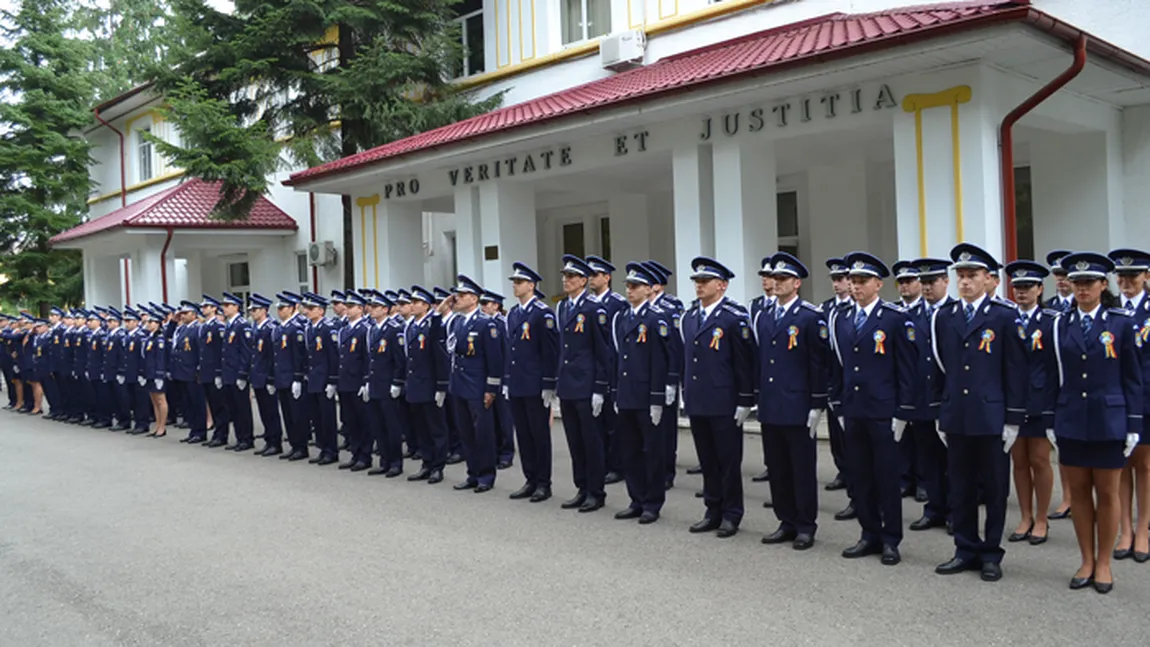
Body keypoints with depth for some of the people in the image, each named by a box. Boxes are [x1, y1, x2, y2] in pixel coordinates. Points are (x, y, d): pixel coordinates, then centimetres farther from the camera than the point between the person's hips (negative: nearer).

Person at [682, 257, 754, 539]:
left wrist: (745, 401, -13)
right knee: (707, 461, 14)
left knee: (729, 461, 5)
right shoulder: (689, 317, 12)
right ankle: (713, 511, 24)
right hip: (696, 403, 6)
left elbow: (745, 361, -11)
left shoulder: (735, 317, -9)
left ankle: (731, 515, 16)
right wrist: (686, 394, 15)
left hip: (724, 404, -6)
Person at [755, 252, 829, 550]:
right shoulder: (762, 317, 12)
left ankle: (806, 526, 15)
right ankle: (787, 522, 23)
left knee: (803, 469, 4)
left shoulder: (811, 317, -7)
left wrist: (817, 405, -11)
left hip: (798, 409, -6)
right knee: (777, 468, 12)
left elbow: (819, 363, -9)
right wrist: (756, 397, 12)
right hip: (770, 408, 6)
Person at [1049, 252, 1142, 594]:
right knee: (1079, 492, 9)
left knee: (1107, 494, 7)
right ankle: (1087, 561, 21)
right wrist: (1053, 421, 4)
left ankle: (1103, 563, 19)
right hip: (1071, 421, 2)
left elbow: (1132, 378, 0)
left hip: (1109, 421, -2)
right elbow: (1055, 377, 7)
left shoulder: (1121, 323, -1)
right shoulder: (1060, 325, 5)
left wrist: (1133, 425, -4)